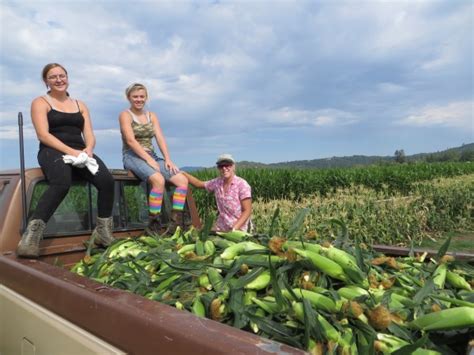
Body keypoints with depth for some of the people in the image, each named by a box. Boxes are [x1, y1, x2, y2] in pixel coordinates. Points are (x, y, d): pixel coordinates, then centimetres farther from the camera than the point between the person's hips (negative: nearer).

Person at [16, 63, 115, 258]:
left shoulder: (80, 105, 24)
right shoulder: (40, 103, 10)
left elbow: (89, 135, 15)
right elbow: (43, 135, -5)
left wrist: (88, 149, -10)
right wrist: (70, 151, -20)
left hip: (80, 152, 4)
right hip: (53, 151, -4)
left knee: (107, 181, -26)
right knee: (62, 183, -39)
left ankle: (103, 232, -15)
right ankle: (32, 234, -38)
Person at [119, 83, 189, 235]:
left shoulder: (152, 116, 17)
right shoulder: (125, 115, 1)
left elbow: (160, 138, 6)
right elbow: (131, 140, -12)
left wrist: (168, 159, -9)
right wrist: (148, 159, -21)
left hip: (151, 156, 6)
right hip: (132, 156, -6)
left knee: (183, 180, -15)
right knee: (159, 179, -35)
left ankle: (176, 223, -16)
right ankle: (153, 225, -26)